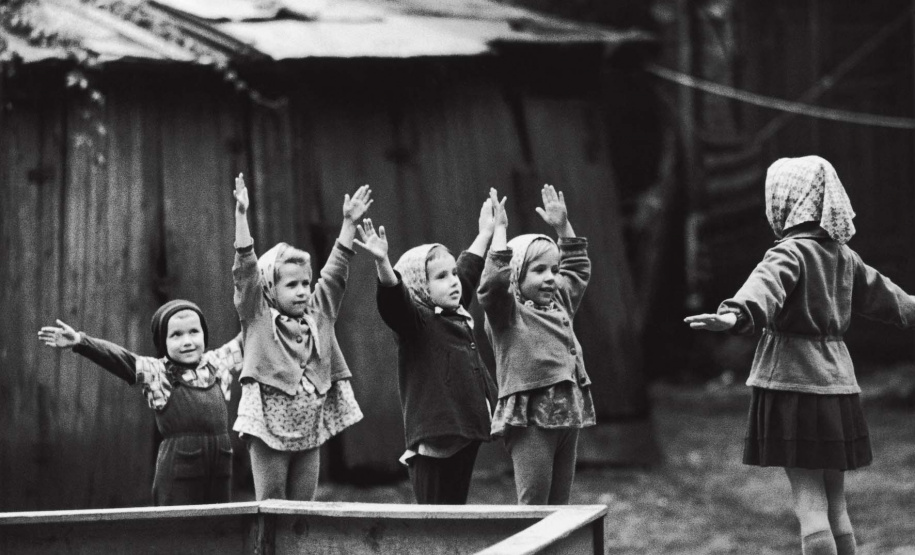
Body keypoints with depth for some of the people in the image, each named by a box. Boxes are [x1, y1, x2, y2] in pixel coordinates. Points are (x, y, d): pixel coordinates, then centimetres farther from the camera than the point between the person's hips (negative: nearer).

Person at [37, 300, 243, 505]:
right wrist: (80, 342, -24)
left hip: (220, 465, 4)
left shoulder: (216, 363, 13)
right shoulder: (157, 372, 0)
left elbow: (241, 344, 27)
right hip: (179, 465, -4)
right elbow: (119, 359, -11)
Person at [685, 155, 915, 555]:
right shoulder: (843, 255, 12)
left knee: (809, 500, -9)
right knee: (835, 503, 12)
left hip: (794, 380, -7)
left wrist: (735, 315, -52)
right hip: (837, 381, 7)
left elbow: (767, 285, -34)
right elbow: (879, 292, 27)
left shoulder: (791, 252, -13)